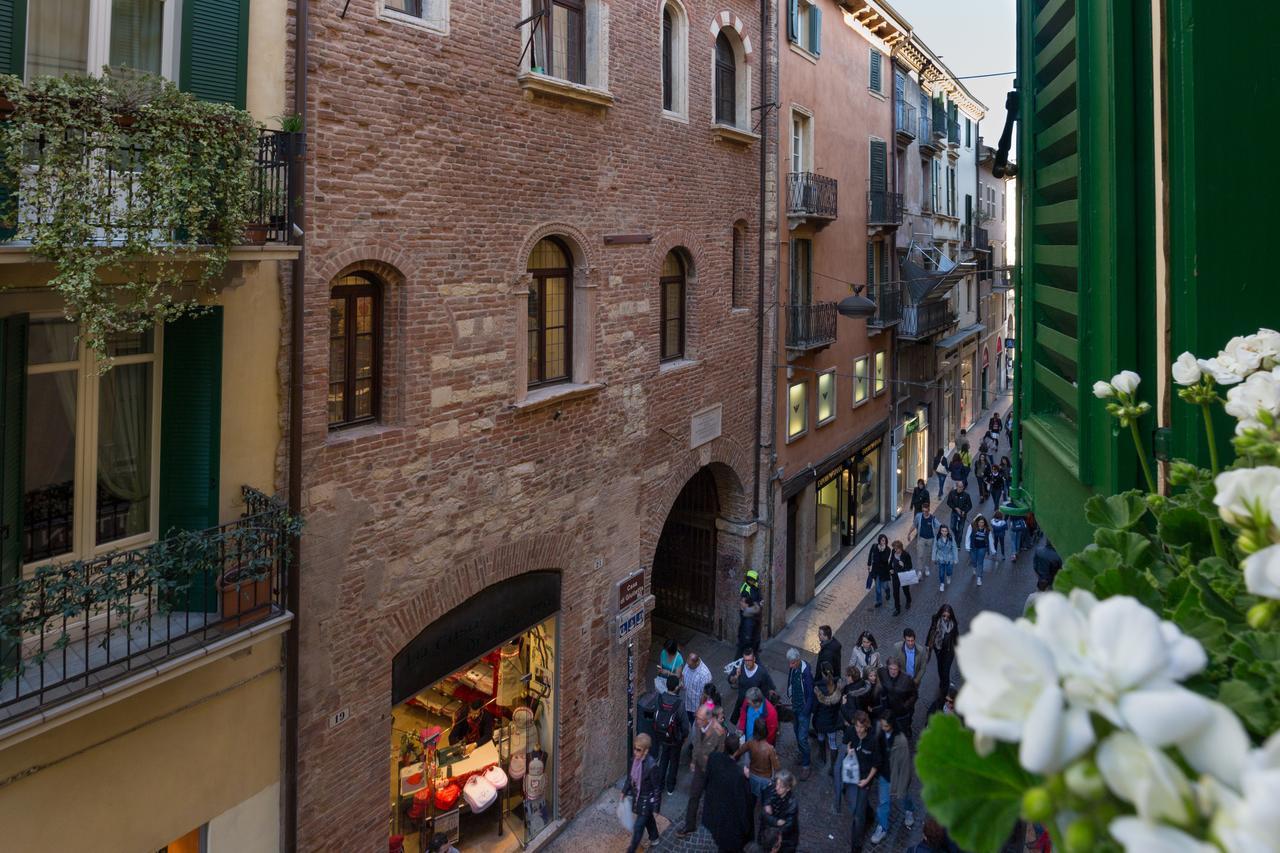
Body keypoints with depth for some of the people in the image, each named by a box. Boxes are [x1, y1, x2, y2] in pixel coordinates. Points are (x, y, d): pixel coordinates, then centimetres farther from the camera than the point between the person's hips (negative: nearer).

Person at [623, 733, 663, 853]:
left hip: (647, 800, -7)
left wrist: (656, 807, -15)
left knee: (638, 827, 4)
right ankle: (654, 839, 50)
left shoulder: (651, 765, -31)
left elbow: (657, 787, -21)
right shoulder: (635, 759, -11)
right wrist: (625, 791, 14)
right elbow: (630, 776, 7)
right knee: (648, 820, 28)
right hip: (637, 797, 7)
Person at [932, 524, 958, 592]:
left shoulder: (951, 539, -16)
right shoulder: (937, 539, -14)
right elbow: (935, 549, -3)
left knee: (949, 572, 10)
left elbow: (954, 549, -7)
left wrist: (955, 559, -3)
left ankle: (948, 576, 48)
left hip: (949, 559, 0)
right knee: (941, 573, 8)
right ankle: (942, 584, 35)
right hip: (941, 559, 0)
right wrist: (934, 559, 5)